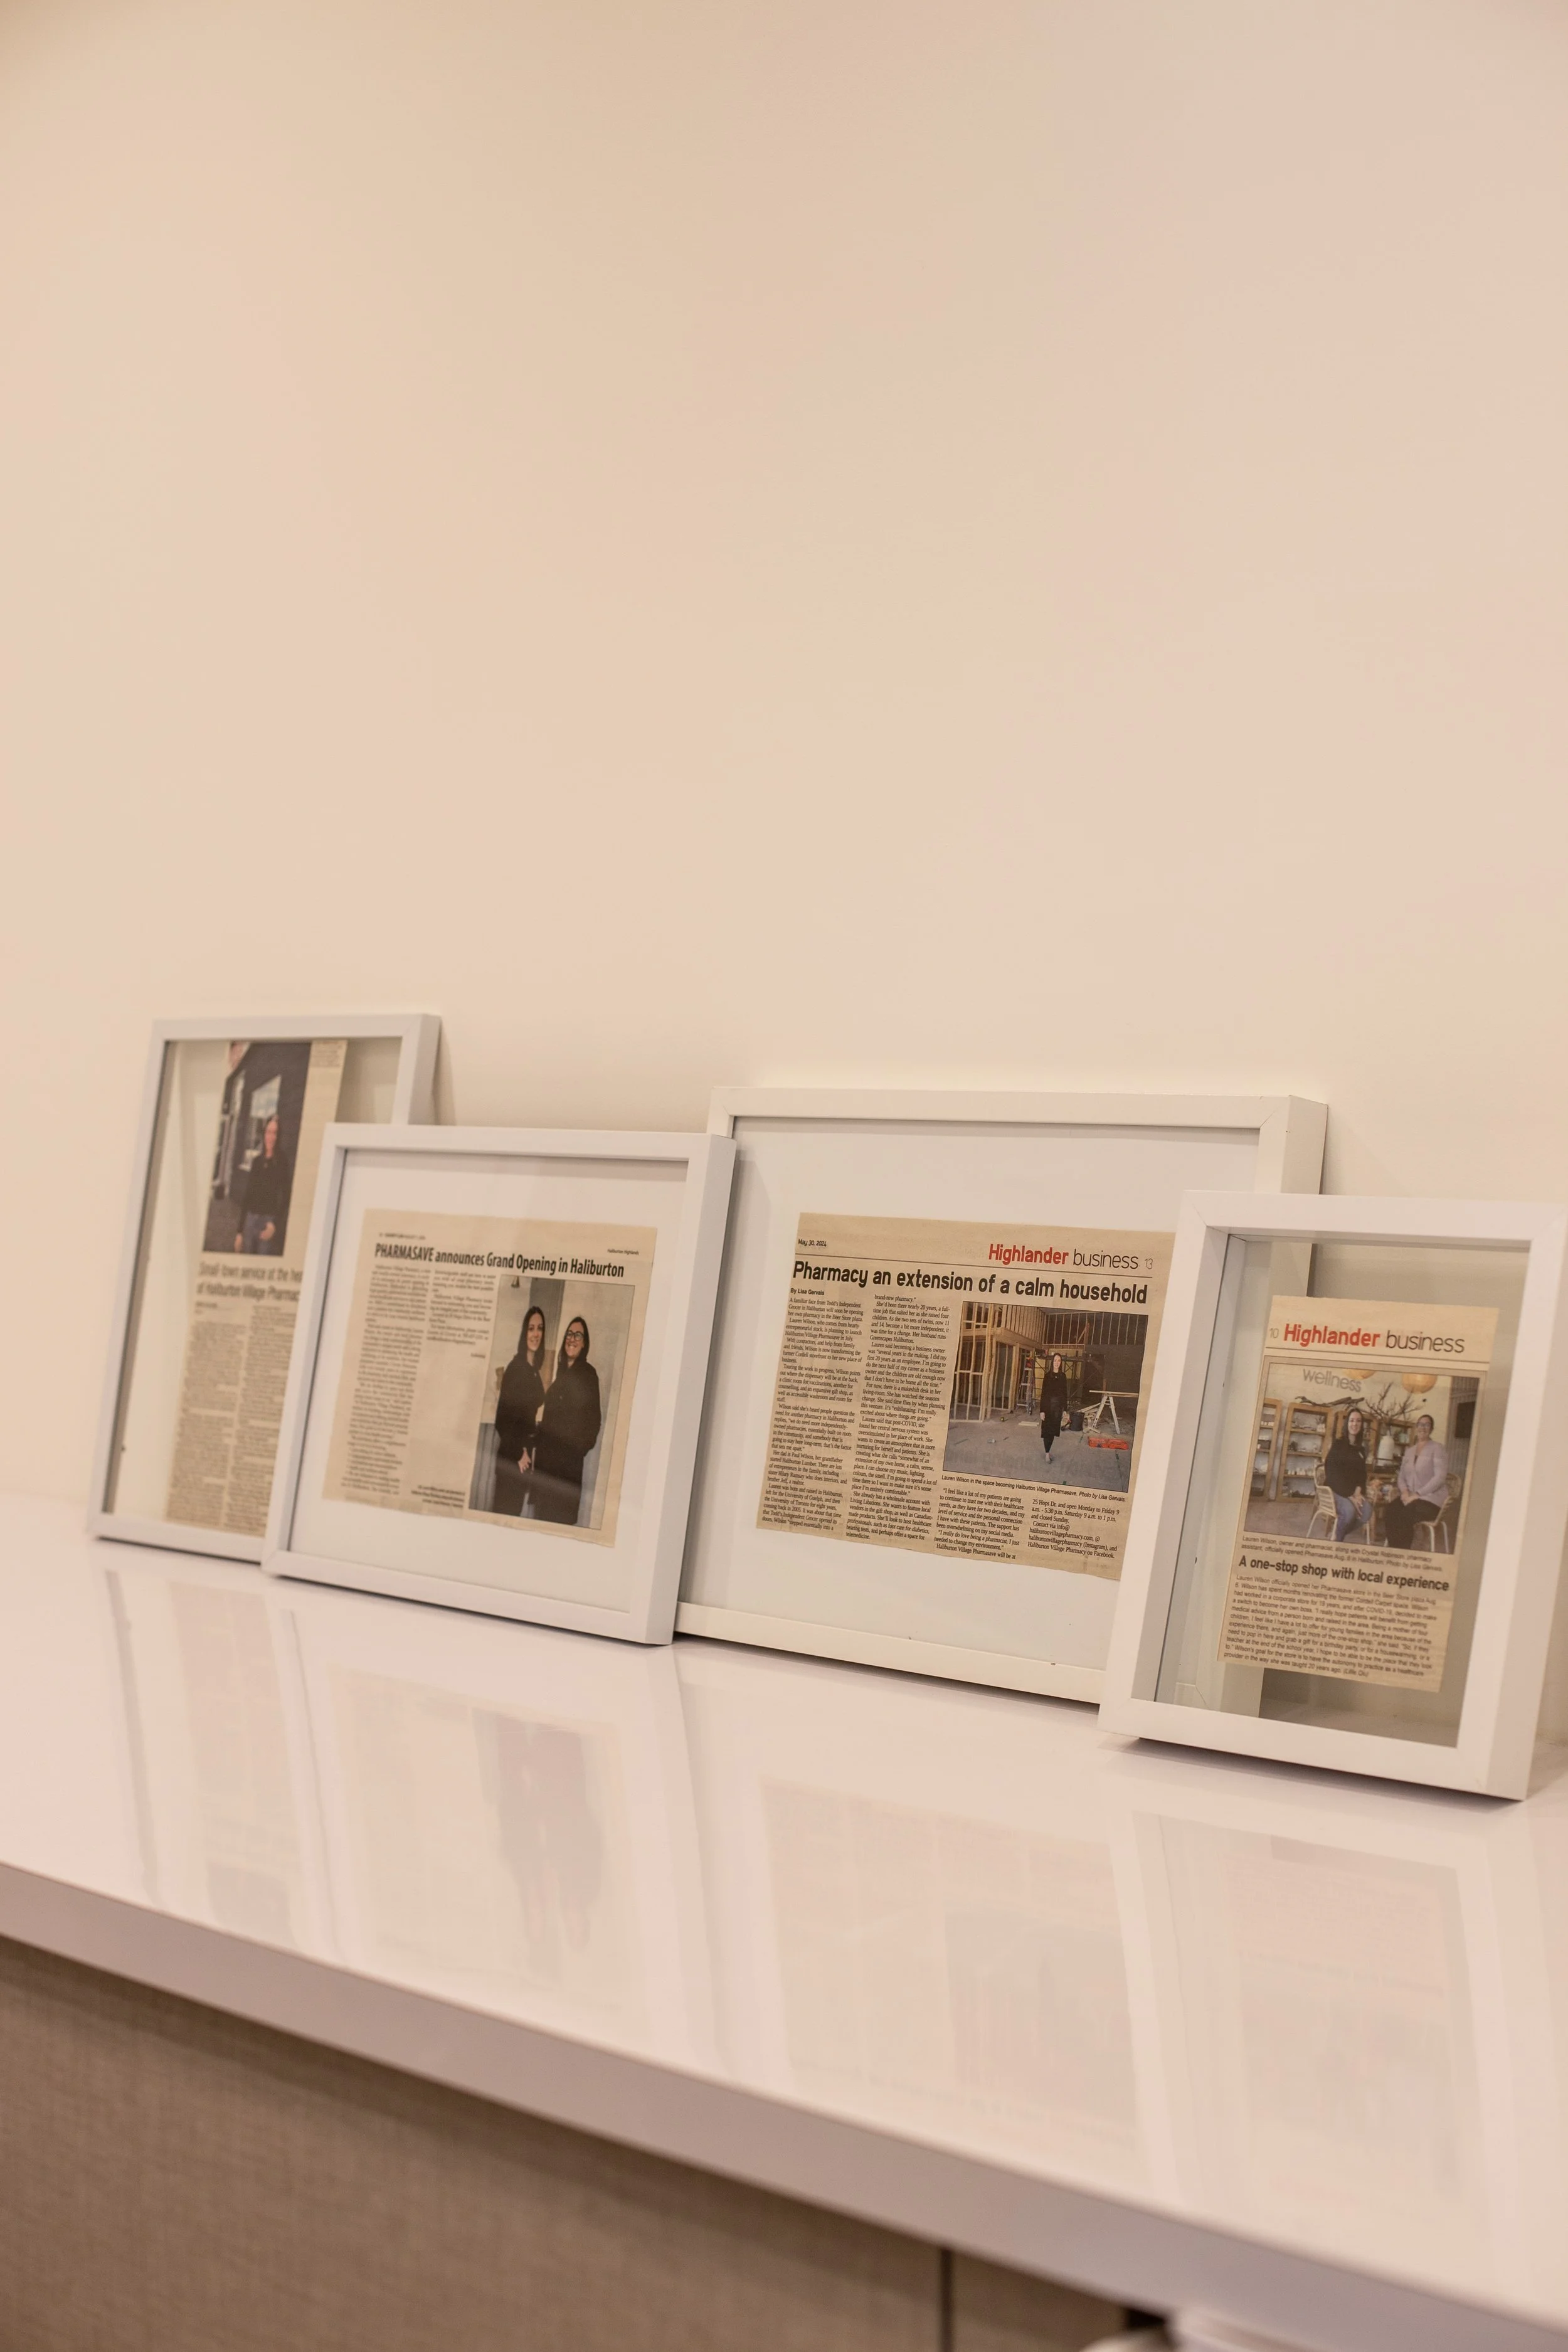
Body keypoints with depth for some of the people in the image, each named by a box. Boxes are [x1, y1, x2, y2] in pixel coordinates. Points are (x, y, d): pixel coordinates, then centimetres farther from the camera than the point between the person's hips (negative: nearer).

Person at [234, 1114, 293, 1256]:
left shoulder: (284, 1163, -2)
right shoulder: (257, 1161, 15)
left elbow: (285, 1198, -8)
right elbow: (246, 1197, 16)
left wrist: (275, 1224, -21)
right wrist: (240, 1230, 13)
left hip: (269, 1221, -6)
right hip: (250, 1220, 6)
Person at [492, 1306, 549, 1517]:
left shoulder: (535, 1371, 10)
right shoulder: (515, 1368, -15)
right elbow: (503, 1415, -18)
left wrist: (528, 1451, 14)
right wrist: (519, 1452, -13)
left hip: (525, 1453, 8)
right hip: (511, 1453, -8)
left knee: (517, 1507, 11)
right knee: (505, 1506, -6)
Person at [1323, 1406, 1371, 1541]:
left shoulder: (1361, 1449, 14)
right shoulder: (1338, 1444, -4)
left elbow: (1362, 1473, 13)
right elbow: (1333, 1472, -12)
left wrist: (1358, 1492, -11)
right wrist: (1349, 1496, -21)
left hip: (1352, 1491, 5)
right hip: (1335, 1489, -5)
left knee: (1367, 1510, -27)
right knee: (1349, 1510, -37)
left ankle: (1337, 1536, -10)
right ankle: (1335, 1539, -13)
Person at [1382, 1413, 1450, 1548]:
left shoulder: (1438, 1449, -1)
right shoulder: (1409, 1451, 20)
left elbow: (1440, 1477, -12)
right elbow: (1402, 1476, 18)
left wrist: (1418, 1494, -18)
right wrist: (1405, 1491, -6)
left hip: (1431, 1500, -6)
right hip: (1410, 1497, 6)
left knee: (1405, 1515, -33)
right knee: (1390, 1509, -26)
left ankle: (1402, 1552, -22)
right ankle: (1393, 1551, -23)